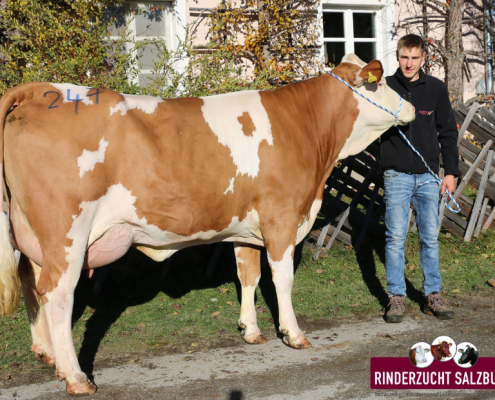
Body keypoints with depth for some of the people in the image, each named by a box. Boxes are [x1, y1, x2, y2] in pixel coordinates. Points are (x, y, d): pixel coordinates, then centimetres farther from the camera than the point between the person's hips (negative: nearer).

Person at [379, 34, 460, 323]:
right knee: (396, 237, -2)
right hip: (397, 174, -1)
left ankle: (433, 295, 17)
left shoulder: (436, 88, 3)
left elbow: (448, 132, 7)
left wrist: (451, 171, 3)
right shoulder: (385, 87, 0)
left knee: (430, 237, 6)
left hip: (428, 174, 1)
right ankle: (397, 297, 7)